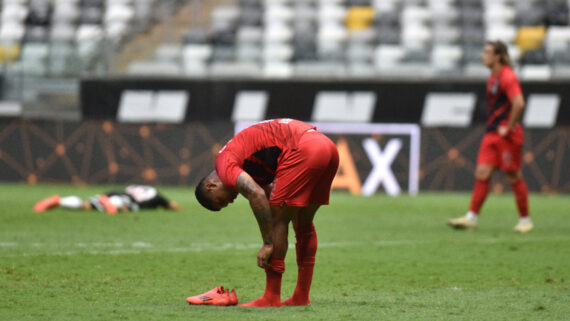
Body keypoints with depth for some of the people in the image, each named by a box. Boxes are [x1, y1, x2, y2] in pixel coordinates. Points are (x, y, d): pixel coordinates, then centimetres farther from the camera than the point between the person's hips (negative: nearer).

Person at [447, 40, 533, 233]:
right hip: (492, 134, 9)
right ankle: (472, 217, -1)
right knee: (482, 173, 1)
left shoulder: (507, 77, -15)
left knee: (514, 177, -1)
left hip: (507, 136, -9)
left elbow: (518, 103, -26)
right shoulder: (494, 77, 14)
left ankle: (525, 220, 10)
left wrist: (509, 127, -19)